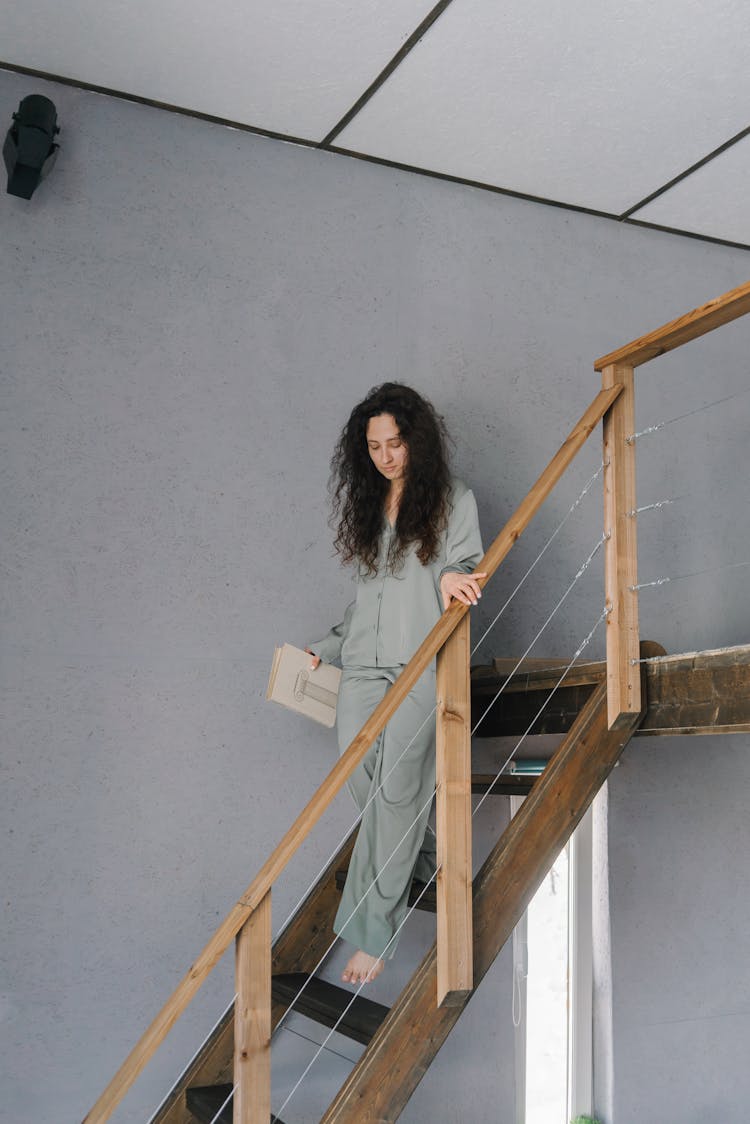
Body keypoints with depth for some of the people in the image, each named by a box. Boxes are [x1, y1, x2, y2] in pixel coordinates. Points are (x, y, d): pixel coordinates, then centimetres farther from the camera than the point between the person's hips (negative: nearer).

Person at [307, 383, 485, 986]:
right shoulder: (365, 506, 18)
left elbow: (470, 570, 0)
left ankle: (372, 931, -2)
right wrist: (329, 647, 23)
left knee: (396, 789, -11)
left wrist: (453, 577, -24)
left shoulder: (453, 500, 4)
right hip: (365, 664, 5)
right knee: (362, 780, -2)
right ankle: (427, 861, 26)